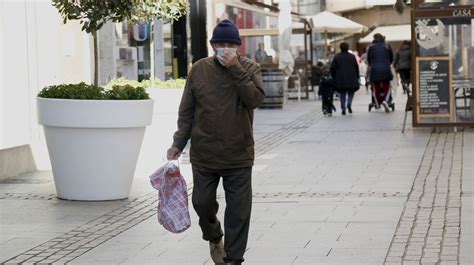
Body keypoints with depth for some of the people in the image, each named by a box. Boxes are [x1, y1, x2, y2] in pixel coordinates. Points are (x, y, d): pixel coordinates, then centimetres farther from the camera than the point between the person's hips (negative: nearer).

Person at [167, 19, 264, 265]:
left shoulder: (249, 67, -1)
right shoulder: (199, 69, 2)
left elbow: (255, 99, -18)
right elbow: (186, 111, 6)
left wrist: (235, 68, -22)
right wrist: (178, 143, 2)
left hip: (238, 155, -1)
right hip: (203, 154, 2)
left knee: (238, 210, 0)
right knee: (202, 203, 10)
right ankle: (214, 237, 40)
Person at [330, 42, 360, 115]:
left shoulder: (336, 57, 1)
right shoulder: (352, 56, 3)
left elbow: (332, 68, 0)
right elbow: (356, 68, 5)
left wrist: (334, 77, 10)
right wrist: (357, 77, 13)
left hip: (340, 79, 0)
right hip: (351, 79, 0)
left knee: (342, 94, 8)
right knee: (351, 93, 12)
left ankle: (343, 109, 3)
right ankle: (349, 104, -14)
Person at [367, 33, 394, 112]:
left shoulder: (371, 47, 0)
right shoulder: (387, 46, 4)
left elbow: (368, 59, 8)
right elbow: (391, 59, 13)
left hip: (375, 70, 0)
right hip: (386, 70, 0)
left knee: (377, 89, 7)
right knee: (386, 88, 9)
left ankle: (378, 105, 6)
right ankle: (385, 100, -17)